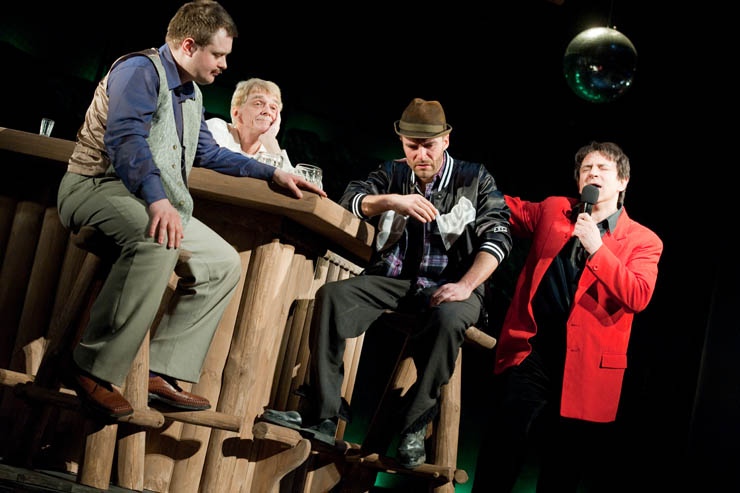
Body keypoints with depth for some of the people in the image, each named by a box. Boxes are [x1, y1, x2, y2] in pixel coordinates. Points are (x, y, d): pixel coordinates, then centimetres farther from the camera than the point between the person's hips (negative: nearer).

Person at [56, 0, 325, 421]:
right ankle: (94, 369, -33)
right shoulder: (141, 70, -12)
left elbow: (209, 152, 34)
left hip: (155, 200, 10)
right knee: (158, 242, -39)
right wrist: (158, 200, -43)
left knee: (224, 263, 2)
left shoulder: (191, 94, 19)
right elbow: (125, 139, -28)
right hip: (99, 186, -10)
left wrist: (273, 173, 30)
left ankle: (165, 374, -6)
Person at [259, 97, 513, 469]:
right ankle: (321, 415, -25)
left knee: (448, 318, -39)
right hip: (394, 281, 3)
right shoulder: (393, 174, 15)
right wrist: (392, 201, -17)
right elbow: (349, 199, 2)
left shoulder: (475, 179, 5)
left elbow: (497, 236, -5)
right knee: (332, 295, -24)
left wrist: (466, 286, -20)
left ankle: (413, 429, -26)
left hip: (448, 286, -3)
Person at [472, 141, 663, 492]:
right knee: (504, 446, -8)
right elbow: (512, 213, 29)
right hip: (531, 349, 1)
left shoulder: (643, 241, 3)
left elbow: (638, 298, -12)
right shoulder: (552, 209, 11)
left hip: (586, 363, -1)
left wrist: (596, 247, -16)